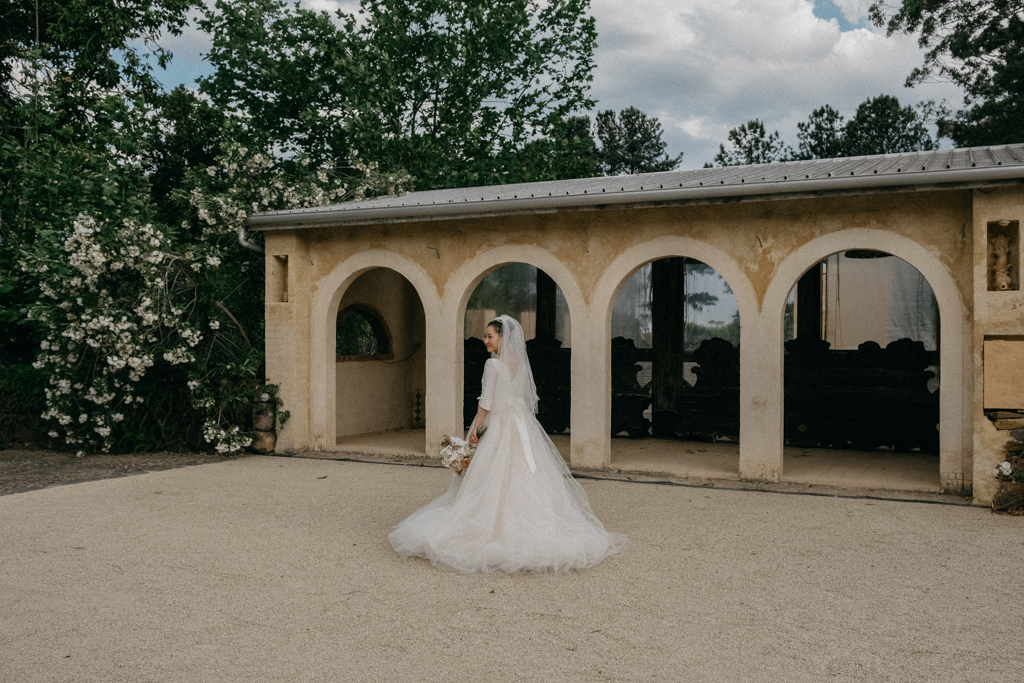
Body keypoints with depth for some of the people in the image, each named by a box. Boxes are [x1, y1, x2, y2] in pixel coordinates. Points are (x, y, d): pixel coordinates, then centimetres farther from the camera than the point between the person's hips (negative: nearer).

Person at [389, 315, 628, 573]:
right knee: (525, 479, 8)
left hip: (500, 427, -7)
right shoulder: (521, 364, 8)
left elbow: (486, 402, -13)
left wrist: (475, 428, -5)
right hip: (524, 426, 7)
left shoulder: (493, 364, -12)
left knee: (494, 483, -2)